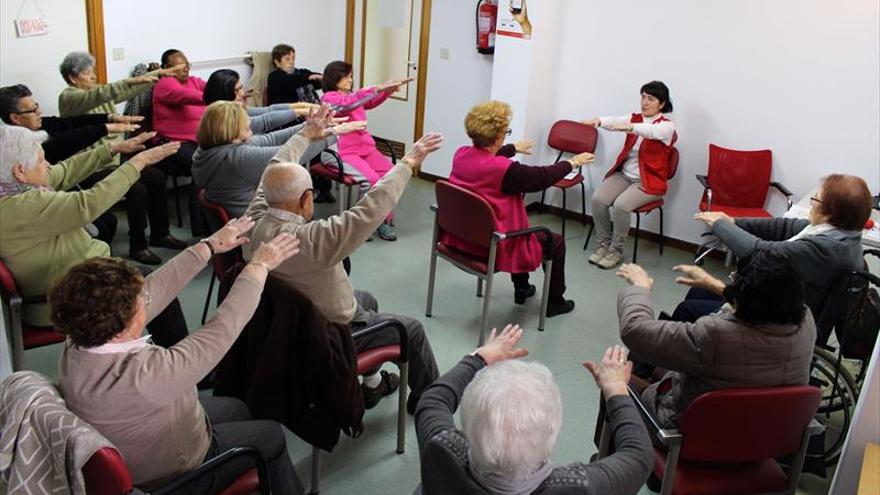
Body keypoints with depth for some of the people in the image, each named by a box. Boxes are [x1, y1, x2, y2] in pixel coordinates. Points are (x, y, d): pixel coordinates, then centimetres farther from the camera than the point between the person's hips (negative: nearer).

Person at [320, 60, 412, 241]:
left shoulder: (354, 96, 21)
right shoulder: (328, 98, -3)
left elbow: (373, 101, 4)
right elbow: (348, 103, -22)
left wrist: (388, 89, -16)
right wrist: (378, 88, -29)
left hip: (366, 147, 7)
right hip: (344, 152, -7)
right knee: (371, 179, -28)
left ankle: (384, 218, -7)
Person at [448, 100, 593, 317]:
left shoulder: (461, 154, -7)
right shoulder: (504, 169, -29)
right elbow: (542, 177, -12)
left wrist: (514, 148, 35)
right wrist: (572, 163, 6)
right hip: (492, 246, -8)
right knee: (555, 241, 15)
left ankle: (521, 289, 48)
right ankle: (555, 302, 33)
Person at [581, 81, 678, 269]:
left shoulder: (667, 126, -6)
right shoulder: (634, 118, 8)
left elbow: (650, 131, -31)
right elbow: (616, 121, -15)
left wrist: (629, 127, -52)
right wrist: (599, 120, -39)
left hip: (649, 181, -5)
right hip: (623, 174, 5)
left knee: (621, 205, -29)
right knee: (598, 199, -19)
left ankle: (616, 250, -9)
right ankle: (603, 245, -2)